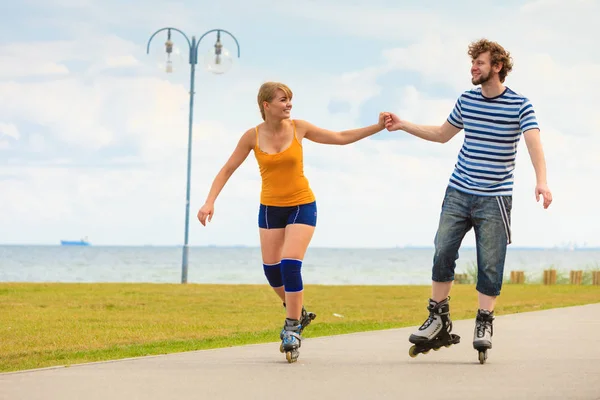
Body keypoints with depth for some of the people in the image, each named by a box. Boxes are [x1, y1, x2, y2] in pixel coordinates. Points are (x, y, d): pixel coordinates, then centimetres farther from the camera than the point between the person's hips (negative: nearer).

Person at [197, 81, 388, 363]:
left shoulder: (298, 128, -8)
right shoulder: (253, 136, -7)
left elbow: (341, 138, 1)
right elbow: (227, 170, -2)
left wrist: (378, 127, -6)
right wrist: (210, 201, -14)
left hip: (301, 206, -2)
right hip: (270, 208, 2)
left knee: (290, 265, -17)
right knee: (271, 268, 3)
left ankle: (292, 328, -5)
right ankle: (297, 313, 30)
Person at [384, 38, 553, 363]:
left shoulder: (519, 105, -6)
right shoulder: (466, 101, 8)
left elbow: (534, 143, -18)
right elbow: (442, 134, 23)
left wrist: (541, 181, -34)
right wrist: (404, 126, 18)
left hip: (495, 197, -4)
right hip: (458, 193, 4)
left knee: (490, 263, -4)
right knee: (443, 252, -3)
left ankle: (484, 323, 7)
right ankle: (439, 318, 9)